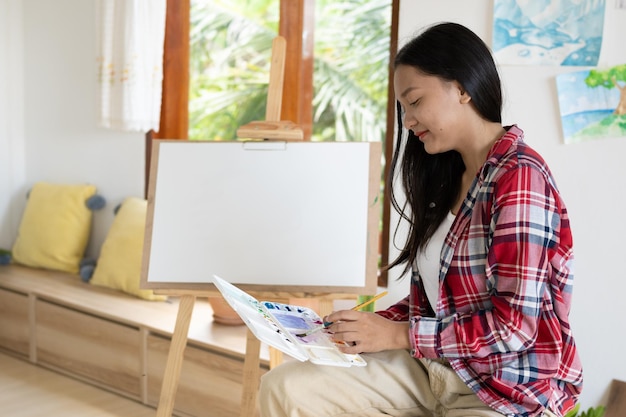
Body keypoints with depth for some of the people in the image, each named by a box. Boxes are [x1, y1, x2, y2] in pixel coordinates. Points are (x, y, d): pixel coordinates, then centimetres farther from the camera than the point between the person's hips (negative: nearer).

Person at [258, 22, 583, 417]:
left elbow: (515, 325, -21)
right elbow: (432, 300, 11)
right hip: (435, 365, 7)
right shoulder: (449, 177, 12)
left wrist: (398, 335, -16)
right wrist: (369, 326, -3)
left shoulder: (519, 176, -16)